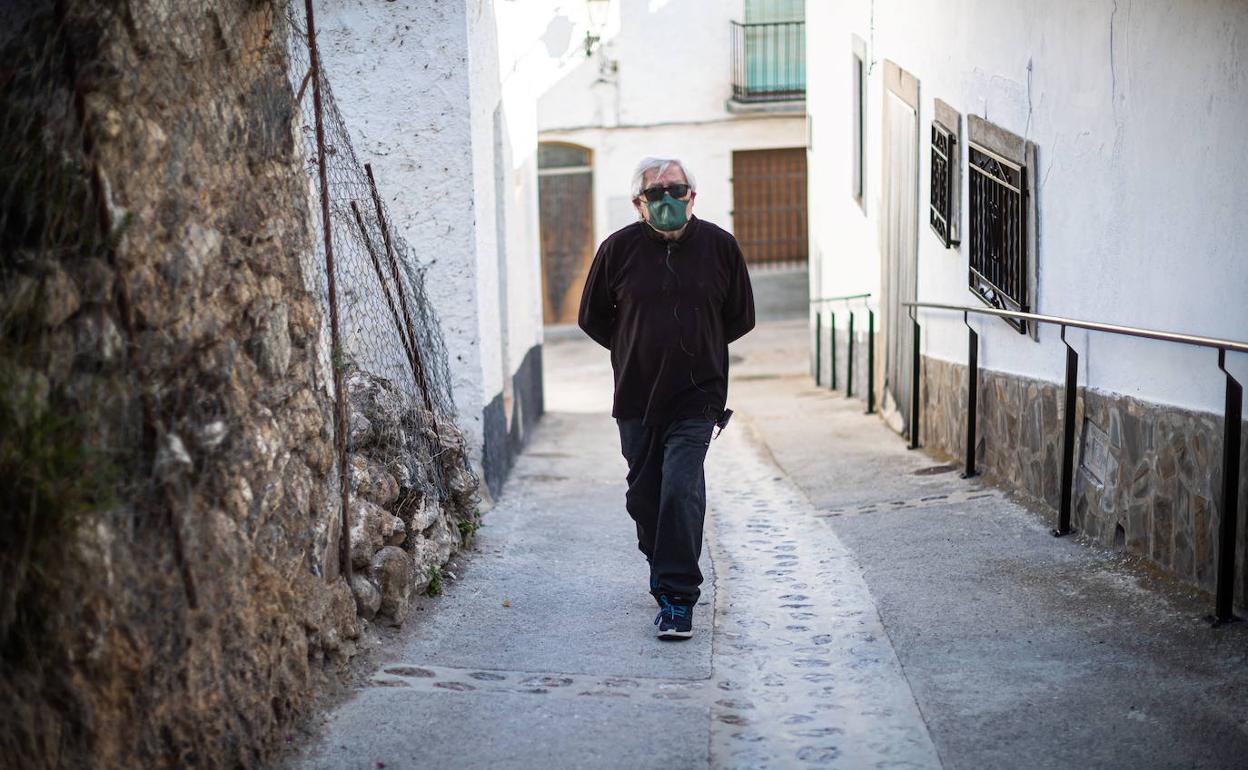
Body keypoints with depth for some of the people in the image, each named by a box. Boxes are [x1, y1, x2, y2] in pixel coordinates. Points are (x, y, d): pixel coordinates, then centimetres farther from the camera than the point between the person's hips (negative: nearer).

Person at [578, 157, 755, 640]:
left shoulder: (719, 246, 1)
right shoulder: (619, 248, -1)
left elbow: (741, 318, 12)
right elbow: (592, 317, 11)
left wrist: (697, 349, 11)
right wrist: (635, 351, 11)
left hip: (697, 396, -2)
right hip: (636, 398, 2)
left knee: (681, 489, -15)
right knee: (644, 495, 9)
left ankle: (678, 599, -10)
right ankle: (665, 574, 32)